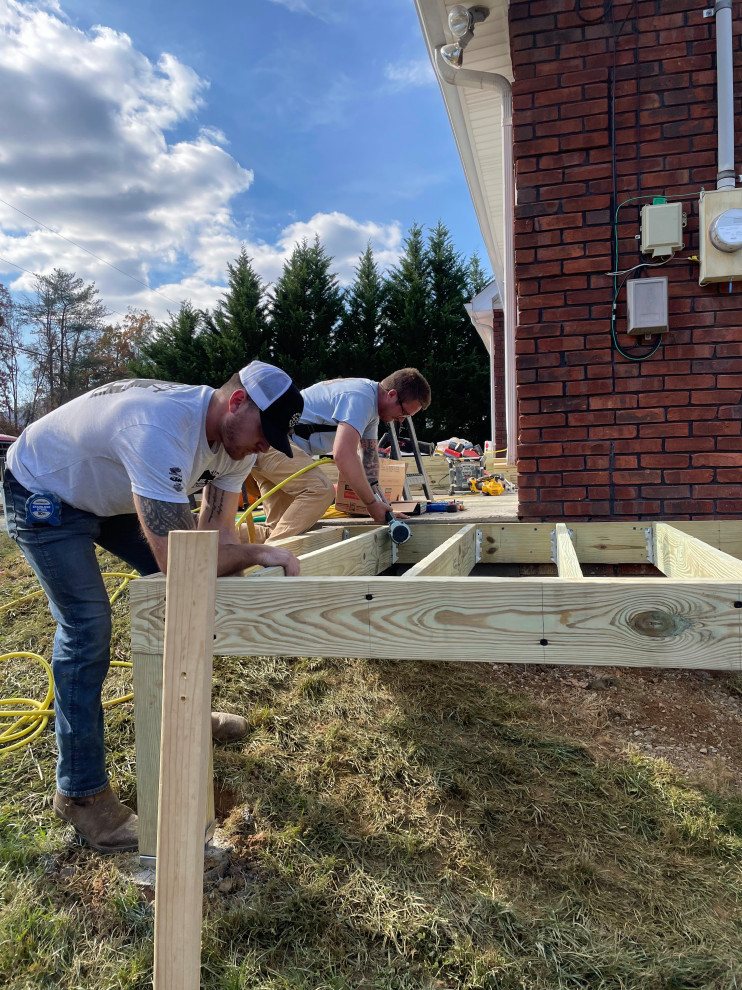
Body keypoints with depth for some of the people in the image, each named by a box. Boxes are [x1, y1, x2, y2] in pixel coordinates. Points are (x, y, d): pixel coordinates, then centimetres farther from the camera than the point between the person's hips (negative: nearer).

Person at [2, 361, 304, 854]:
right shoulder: (162, 430, -43)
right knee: (87, 629, -14)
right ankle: (81, 793, 2)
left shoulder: (236, 436, -15)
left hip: (110, 493, 8)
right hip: (43, 494, -8)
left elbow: (217, 533, -12)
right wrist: (260, 552, -33)